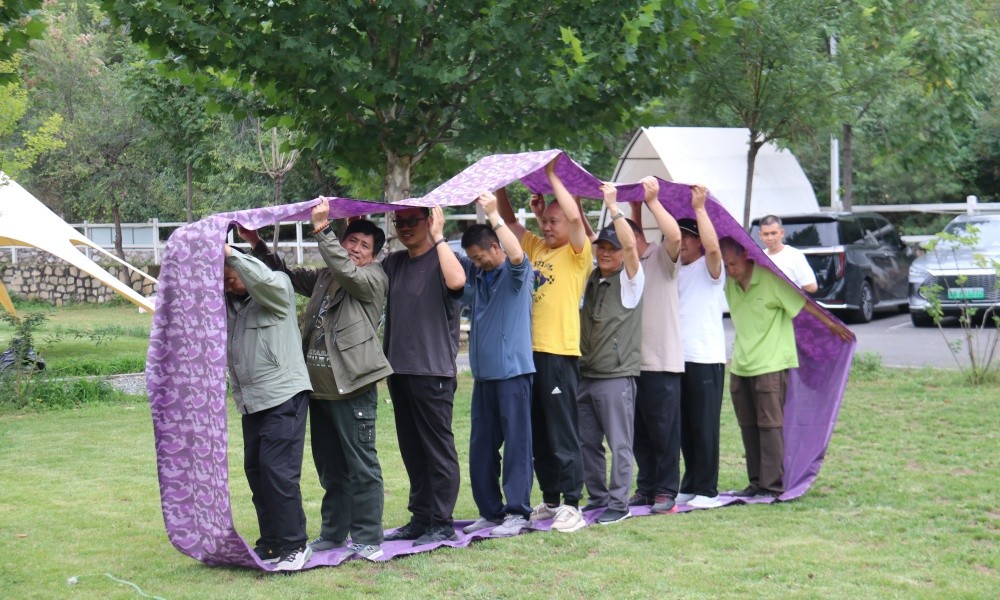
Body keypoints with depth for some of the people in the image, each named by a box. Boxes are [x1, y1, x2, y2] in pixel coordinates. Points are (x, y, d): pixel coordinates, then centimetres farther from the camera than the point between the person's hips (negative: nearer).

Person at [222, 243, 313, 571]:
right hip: (251, 402, 8)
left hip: (284, 396, -8)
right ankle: (271, 543, 18)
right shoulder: (227, 302, 15)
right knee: (255, 471, 9)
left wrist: (229, 253, -20)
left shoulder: (277, 288, -5)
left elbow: (264, 279, -25)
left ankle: (294, 545, -6)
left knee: (278, 470, -12)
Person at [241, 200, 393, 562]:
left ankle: (368, 539, 0)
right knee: (329, 467, 15)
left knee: (361, 465, -5)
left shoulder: (373, 279, -2)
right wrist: (258, 245, 14)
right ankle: (333, 533, 25)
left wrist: (322, 230, -22)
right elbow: (288, 276, 24)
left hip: (352, 387, -8)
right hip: (319, 386, 8)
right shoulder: (324, 277, 19)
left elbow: (347, 271, -20)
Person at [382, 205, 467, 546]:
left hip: (433, 370, -7)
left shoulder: (441, 259, -6)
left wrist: (438, 237, -19)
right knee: (412, 449, 13)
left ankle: (442, 523, 3)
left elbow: (456, 280, -27)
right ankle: (420, 518, 21)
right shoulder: (394, 263, 14)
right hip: (399, 368, 8)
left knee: (438, 447, -2)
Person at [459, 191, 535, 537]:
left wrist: (494, 215, -27)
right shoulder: (477, 275, 15)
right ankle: (490, 511, 17)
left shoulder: (515, 273, -5)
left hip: (512, 370, -7)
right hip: (484, 372, 7)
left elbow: (516, 255, -26)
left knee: (516, 443, -4)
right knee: (481, 447, 9)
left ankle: (518, 512, 0)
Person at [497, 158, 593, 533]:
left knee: (562, 434, -5)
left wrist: (551, 176, -10)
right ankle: (551, 500, 22)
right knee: (538, 435, 12)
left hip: (559, 352, -7)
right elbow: (508, 221, 20)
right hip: (530, 350, 7)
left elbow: (575, 216, -19)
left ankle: (572, 506, -1)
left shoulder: (577, 253, -3)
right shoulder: (535, 248, 16)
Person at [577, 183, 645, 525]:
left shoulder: (629, 280, -3)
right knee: (587, 442, 10)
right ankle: (597, 498, 21)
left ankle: (618, 503, 0)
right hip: (587, 375, 7)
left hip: (617, 376, -7)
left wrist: (612, 207, -20)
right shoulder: (589, 279, 14)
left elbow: (630, 245, -21)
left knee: (619, 443, -4)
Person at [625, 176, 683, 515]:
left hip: (662, 361, -6)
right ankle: (645, 489, 18)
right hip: (631, 361, 6)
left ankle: (665, 491, 4)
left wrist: (652, 201, -16)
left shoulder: (662, 258, -2)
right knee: (638, 432, 10)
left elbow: (674, 236, -23)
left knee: (664, 430, -2)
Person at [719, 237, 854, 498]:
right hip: (740, 366, 7)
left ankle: (773, 486, -5)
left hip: (769, 366, -7)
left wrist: (832, 325, -4)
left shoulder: (770, 280, -11)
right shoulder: (729, 284, 7)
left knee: (770, 425, -6)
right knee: (748, 426, 9)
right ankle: (756, 482, 16)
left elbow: (803, 303, -7)